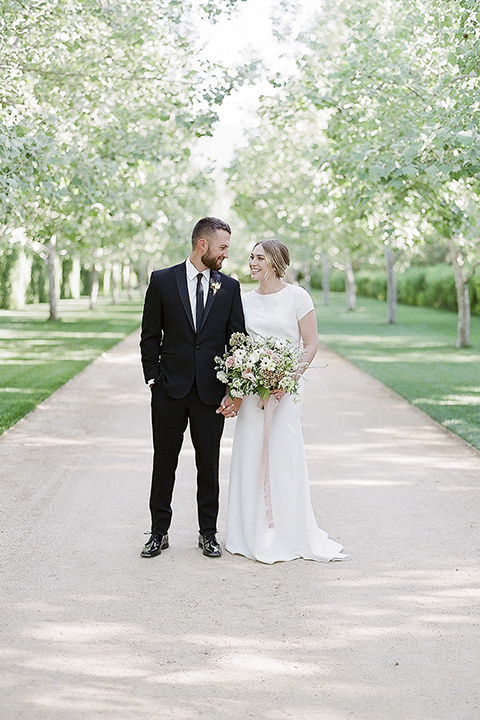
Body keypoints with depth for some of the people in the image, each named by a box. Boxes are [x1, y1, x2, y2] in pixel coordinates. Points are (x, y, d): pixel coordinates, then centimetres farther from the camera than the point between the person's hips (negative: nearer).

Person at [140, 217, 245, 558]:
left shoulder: (229, 287, 5)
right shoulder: (162, 281, 2)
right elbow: (150, 336, 4)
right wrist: (153, 378, -2)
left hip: (211, 390, 1)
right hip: (170, 389, -1)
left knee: (209, 465, 8)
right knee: (164, 462, 7)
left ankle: (208, 533, 19)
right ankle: (159, 532, 18)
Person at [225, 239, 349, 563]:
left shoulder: (297, 296, -3)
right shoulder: (246, 300, 11)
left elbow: (311, 345, -5)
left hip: (286, 386, -4)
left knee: (283, 454, -3)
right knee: (251, 454, 4)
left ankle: (287, 534, 10)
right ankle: (254, 533, 15)